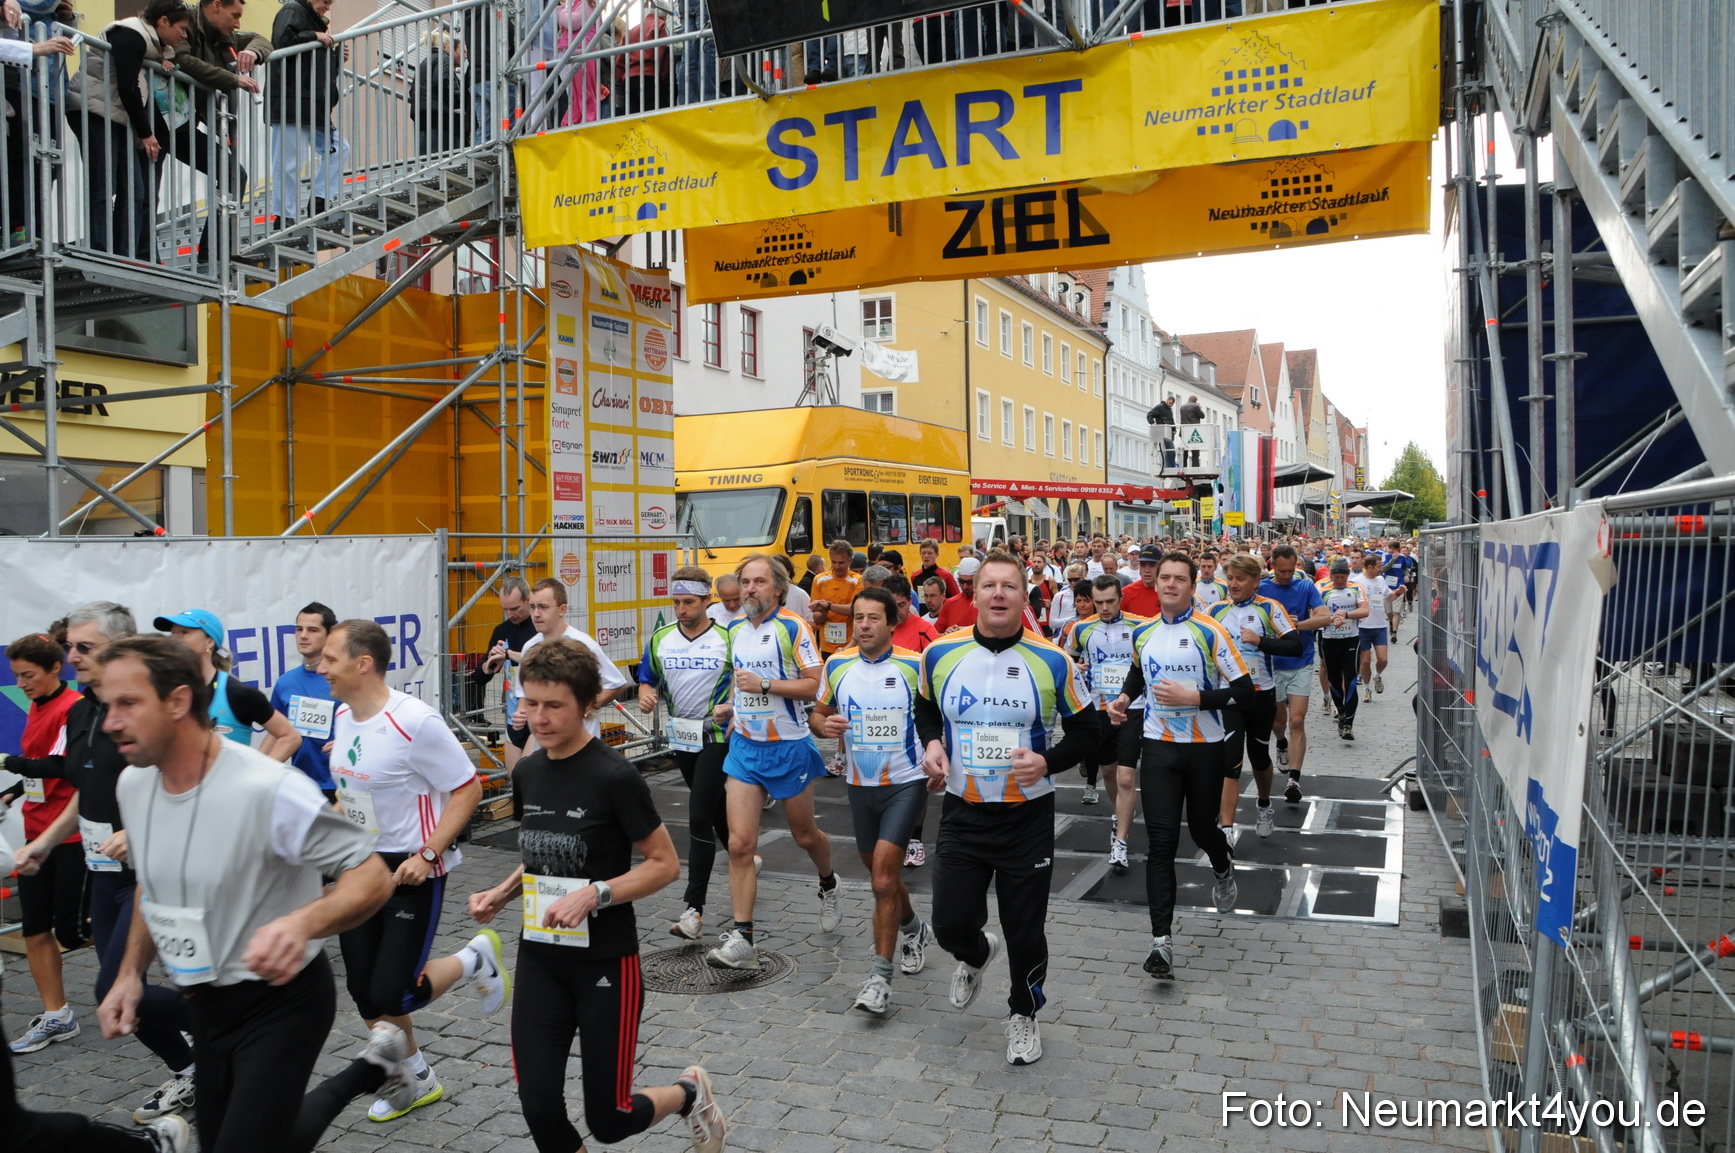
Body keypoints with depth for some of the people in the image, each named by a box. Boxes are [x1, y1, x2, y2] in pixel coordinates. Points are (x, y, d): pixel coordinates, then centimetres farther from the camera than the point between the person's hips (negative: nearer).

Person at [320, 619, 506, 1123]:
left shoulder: (415, 721, -23)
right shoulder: (344, 716, 2)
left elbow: (468, 788, -19)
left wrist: (427, 855, -23)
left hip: (411, 872, -8)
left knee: (392, 996, -7)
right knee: (363, 991, 12)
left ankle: (475, 959, 20)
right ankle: (417, 1081, 33)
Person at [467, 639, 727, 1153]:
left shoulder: (614, 776, -18)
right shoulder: (527, 773, 2)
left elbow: (664, 864, -13)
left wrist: (594, 895, -25)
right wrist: (502, 894, 1)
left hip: (606, 963, -5)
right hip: (540, 959, 6)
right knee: (540, 1110, 1)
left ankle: (690, 1091, 35)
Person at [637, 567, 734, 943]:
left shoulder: (728, 639, -10)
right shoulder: (660, 639, 3)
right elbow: (647, 679, 14)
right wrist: (646, 696, -8)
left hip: (716, 737, -5)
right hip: (680, 737, 6)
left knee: (699, 817, -13)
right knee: (715, 808, 20)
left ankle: (695, 909, -10)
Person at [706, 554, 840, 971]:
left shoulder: (793, 627, -13)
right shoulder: (735, 629, 7)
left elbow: (814, 684, -17)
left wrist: (764, 685, -24)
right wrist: (732, 707, 9)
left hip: (789, 747, -4)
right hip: (745, 747, 5)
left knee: (804, 835, 14)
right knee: (739, 843, -5)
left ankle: (828, 885, 46)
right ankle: (741, 938, -1)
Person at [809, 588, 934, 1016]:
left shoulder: (914, 665, -10)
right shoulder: (837, 665, 0)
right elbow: (817, 712, 11)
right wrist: (824, 724, -12)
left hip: (906, 783, -4)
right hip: (861, 785, 5)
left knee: (883, 875, -15)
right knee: (881, 872, 18)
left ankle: (880, 977, -7)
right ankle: (913, 929, 47)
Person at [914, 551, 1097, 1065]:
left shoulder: (1052, 661, -9)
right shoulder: (940, 653, -4)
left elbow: (1084, 728, 1)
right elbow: (925, 708, 15)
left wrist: (1048, 762, -17)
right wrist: (931, 743, -5)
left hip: (1028, 816, -1)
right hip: (962, 813, 2)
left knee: (1025, 930, 8)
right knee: (950, 924, 4)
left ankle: (1023, 1014, 37)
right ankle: (977, 954, 42)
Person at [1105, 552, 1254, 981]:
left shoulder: (1210, 632, -10)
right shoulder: (1142, 634, 4)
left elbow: (1244, 692, -13)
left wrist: (1193, 697, -22)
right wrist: (1125, 697, 6)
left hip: (1205, 748, -2)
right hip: (1159, 747, 2)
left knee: (1202, 828, 15)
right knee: (1161, 841, -6)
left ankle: (1223, 870, 53)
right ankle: (1161, 941, -6)